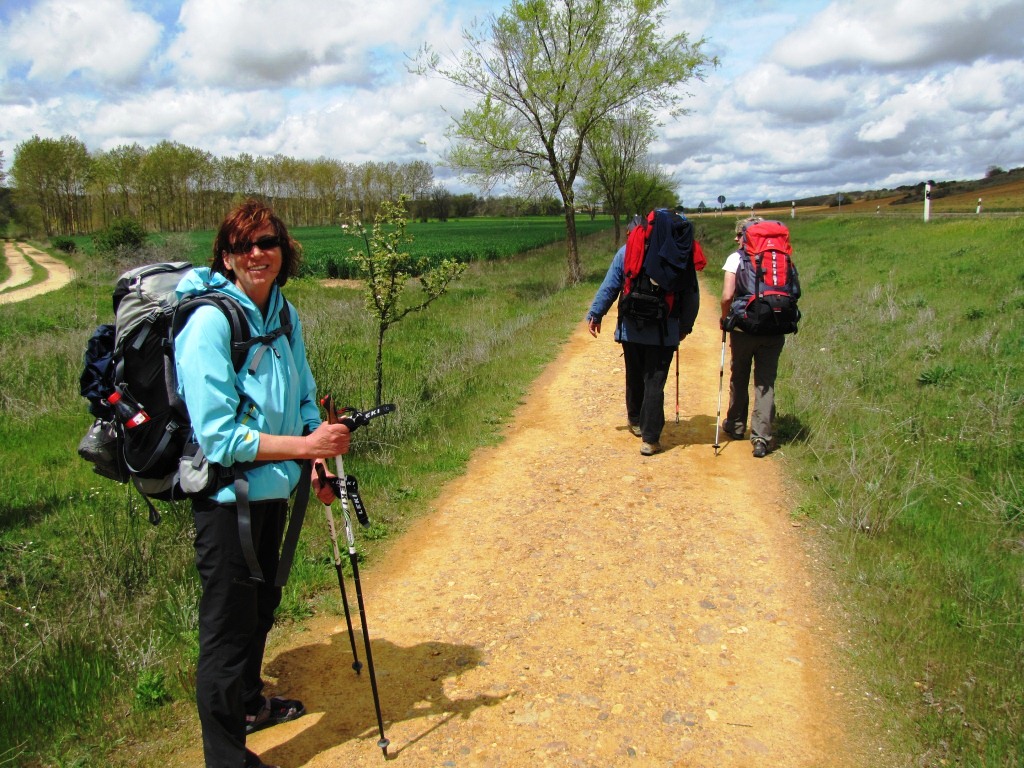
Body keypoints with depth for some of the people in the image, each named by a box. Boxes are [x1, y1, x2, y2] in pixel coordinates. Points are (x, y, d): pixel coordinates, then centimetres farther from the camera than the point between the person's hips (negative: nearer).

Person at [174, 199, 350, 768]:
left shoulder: (285, 315, 3)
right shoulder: (210, 322, -20)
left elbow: (303, 400, 14)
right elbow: (218, 436, -24)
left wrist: (320, 465, 0)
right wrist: (306, 446, -24)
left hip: (273, 490, 8)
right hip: (226, 497, -8)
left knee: (261, 606, 24)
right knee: (228, 624, 5)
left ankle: (250, 702, 47)